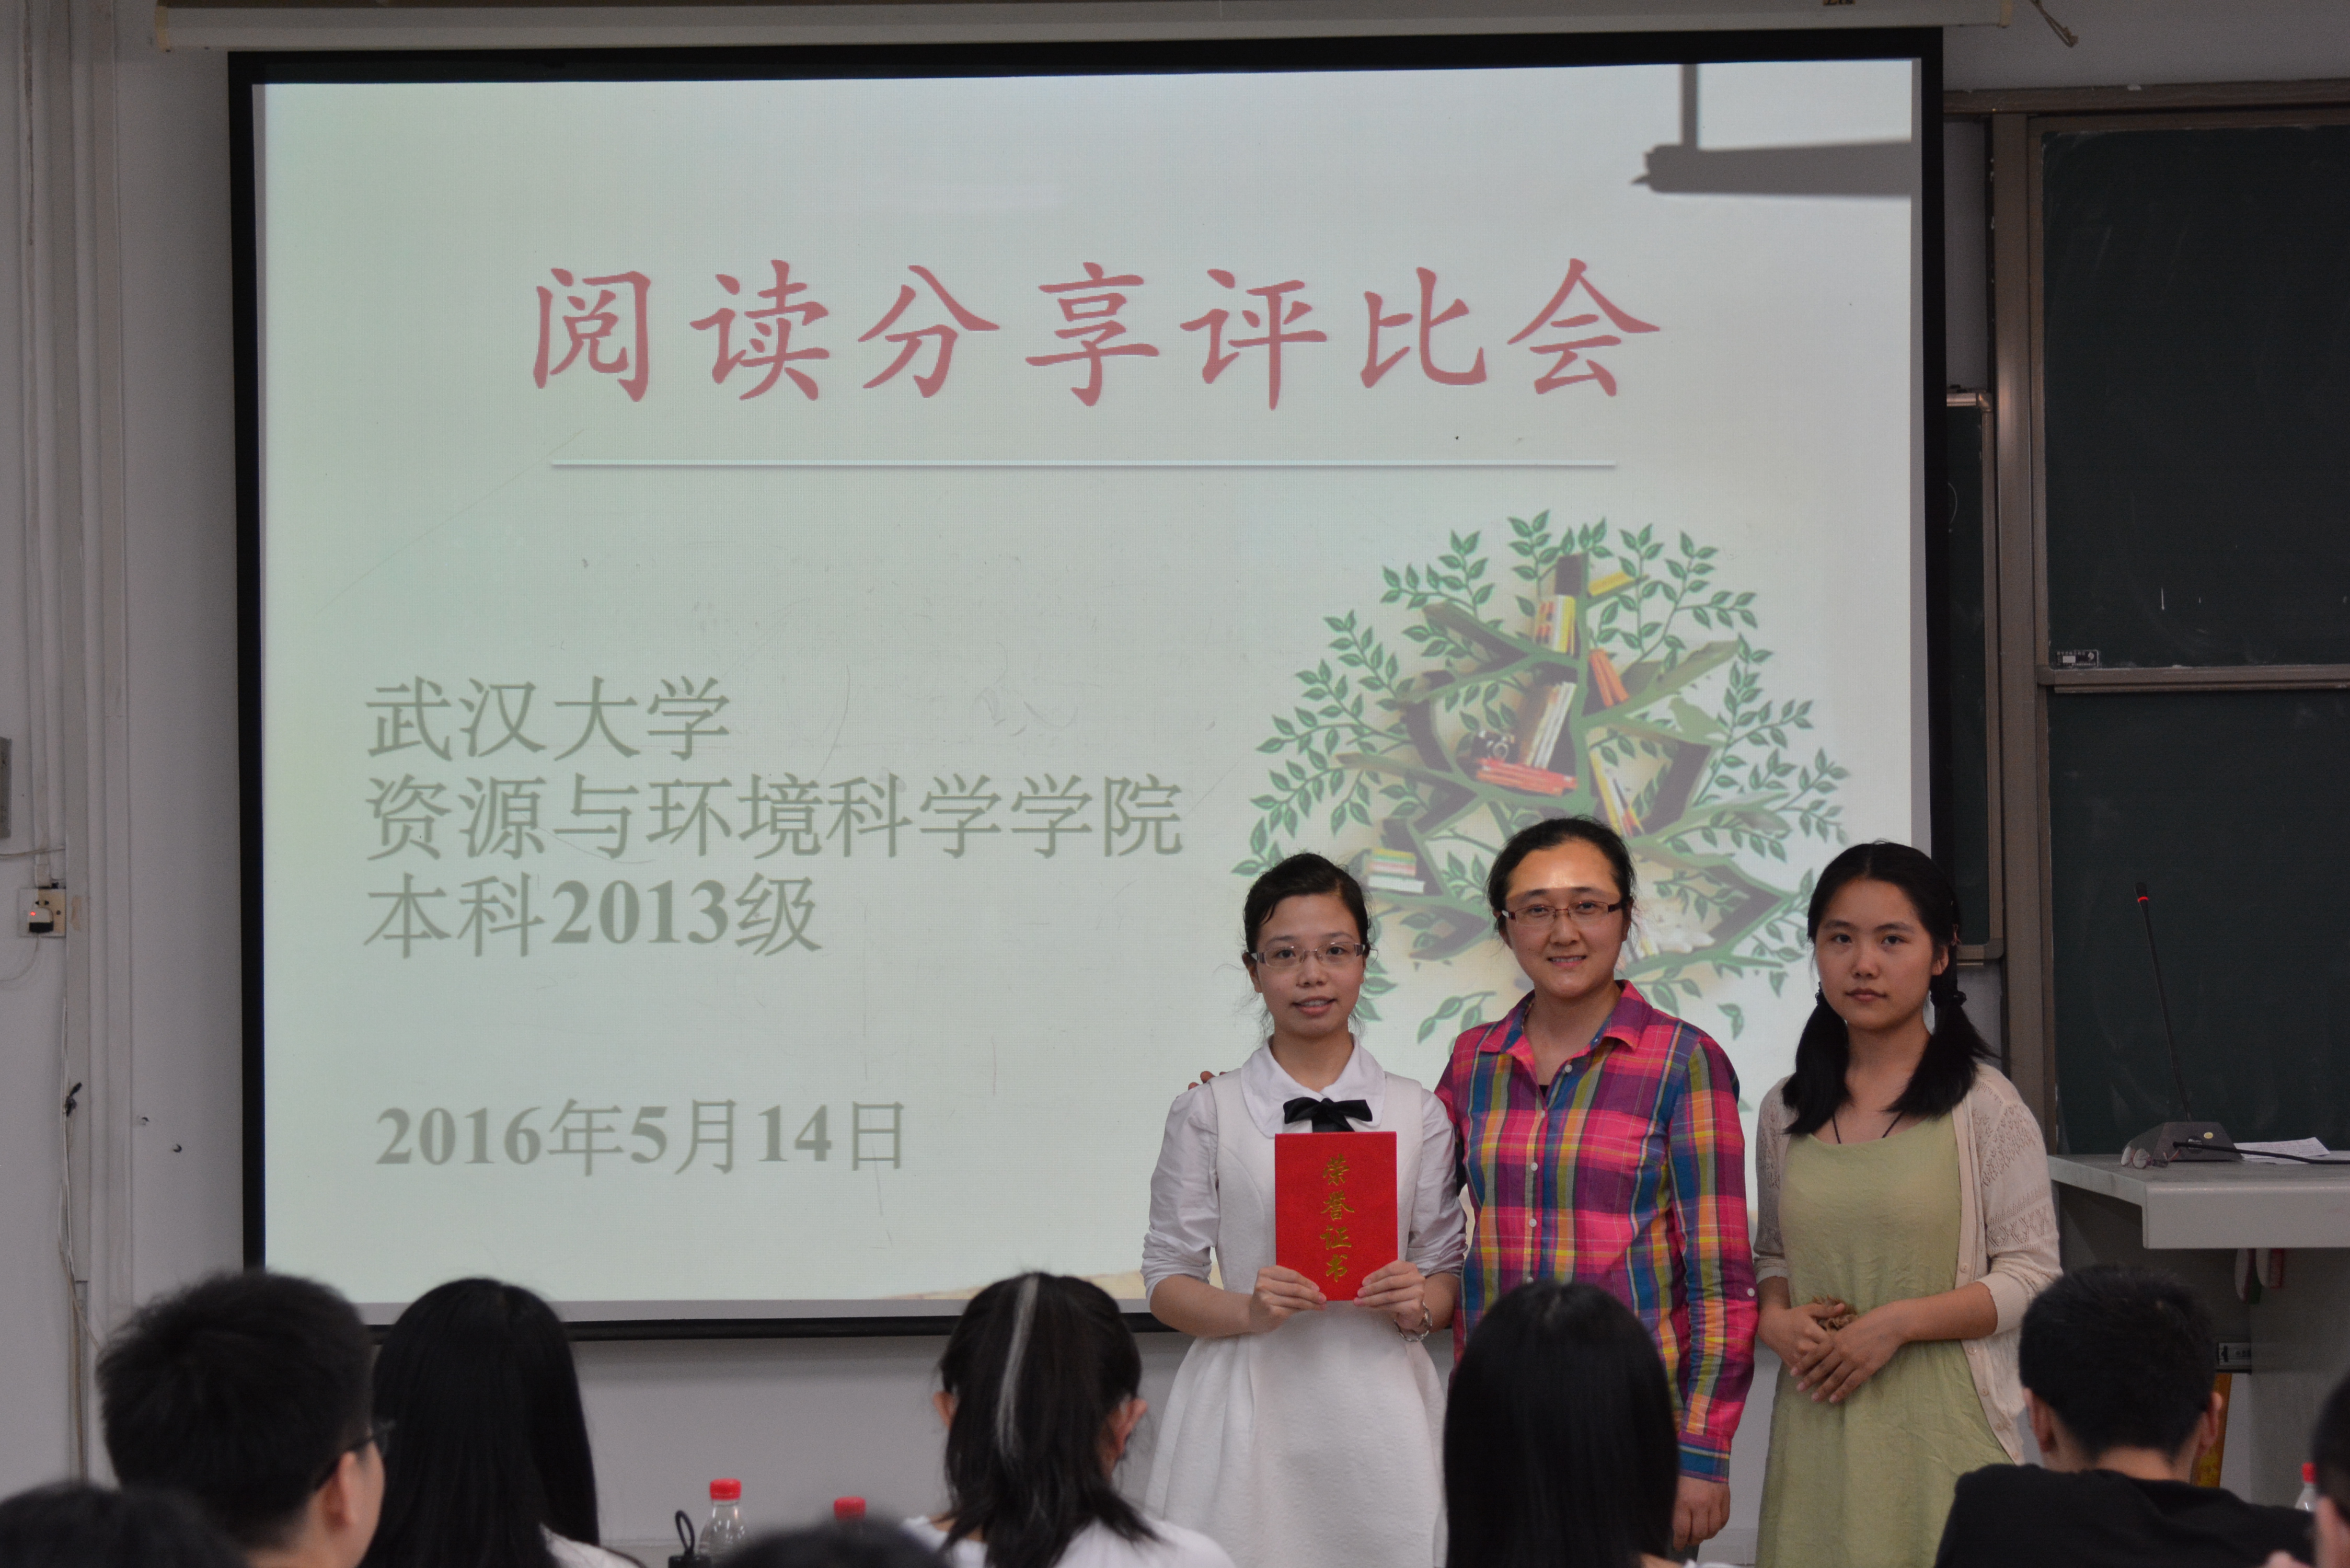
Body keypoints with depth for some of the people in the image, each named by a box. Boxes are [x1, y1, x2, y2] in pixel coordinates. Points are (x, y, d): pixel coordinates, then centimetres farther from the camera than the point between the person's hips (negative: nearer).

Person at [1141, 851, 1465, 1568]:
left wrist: (1419, 1304, -10)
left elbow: (1448, 1269, 12)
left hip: (1379, 1411, 1)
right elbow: (1167, 1280, 4)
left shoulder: (1416, 1113, 9)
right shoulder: (1208, 1113, 5)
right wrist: (1248, 1310, -15)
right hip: (1252, 1413, -1)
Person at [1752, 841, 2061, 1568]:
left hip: (1939, 1426, -3)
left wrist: (1896, 1323, -15)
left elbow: (2031, 1275, -4)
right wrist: (1775, 1319, -1)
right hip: (1819, 1426, 4)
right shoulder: (1785, 1113, 12)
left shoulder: (1986, 1110, -2)